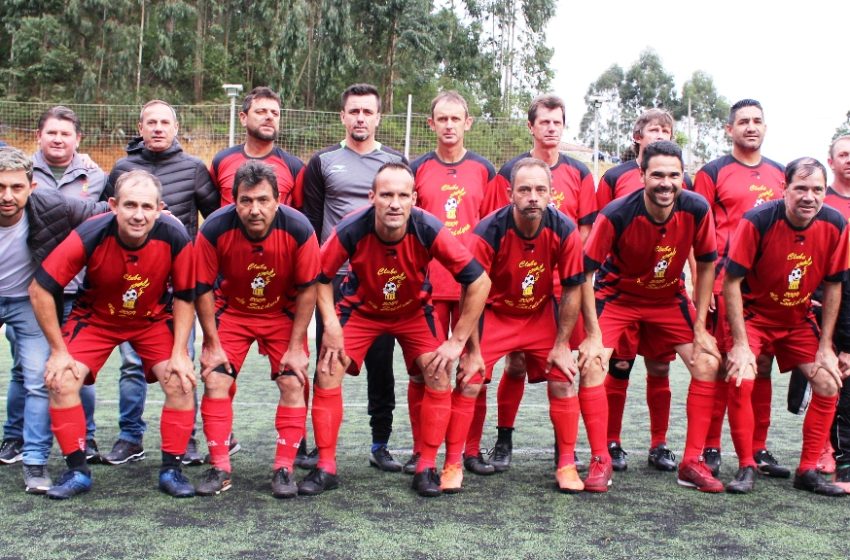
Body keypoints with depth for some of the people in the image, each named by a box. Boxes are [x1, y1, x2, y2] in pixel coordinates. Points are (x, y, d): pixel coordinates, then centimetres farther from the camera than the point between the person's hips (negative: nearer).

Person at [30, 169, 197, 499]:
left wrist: (179, 353, -16)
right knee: (61, 382, -16)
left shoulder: (175, 237, -27)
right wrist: (58, 350, -18)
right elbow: (40, 289, -22)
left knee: (181, 382, -14)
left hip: (153, 319, 1)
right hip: (95, 317, 0)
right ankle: (77, 471, 1)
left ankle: (171, 470, 3)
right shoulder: (89, 236, -31)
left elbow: (185, 296, -12)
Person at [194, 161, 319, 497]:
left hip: (283, 314, 0)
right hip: (231, 311, 1)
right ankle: (220, 468, 3)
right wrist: (212, 344, -12)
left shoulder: (299, 230, -27)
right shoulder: (214, 230, -26)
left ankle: (284, 469, 1)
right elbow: (203, 288, -14)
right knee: (215, 380, -9)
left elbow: (307, 289, -15)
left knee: (293, 382, -10)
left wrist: (295, 346, -14)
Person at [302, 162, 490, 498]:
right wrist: (331, 325, -24)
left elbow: (479, 281, -25)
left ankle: (427, 469, 0)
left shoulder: (429, 231, -32)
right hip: (361, 309, 0)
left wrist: (457, 341, -22)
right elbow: (320, 276, -14)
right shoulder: (351, 231, -31)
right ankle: (326, 468, 1)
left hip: (413, 311, 0)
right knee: (327, 372, -13)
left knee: (438, 374, -16)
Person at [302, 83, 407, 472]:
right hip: (334, 277, 0)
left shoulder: (396, 162, 10)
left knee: (382, 363, 3)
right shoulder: (323, 162, 9)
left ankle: (381, 446, 13)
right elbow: (310, 221, 8)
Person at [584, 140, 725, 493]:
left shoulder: (696, 209, -19)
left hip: (669, 298, 3)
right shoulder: (616, 215, -28)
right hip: (617, 295, -3)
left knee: (708, 364, -7)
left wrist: (700, 327, -6)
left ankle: (692, 462, 5)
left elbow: (706, 264, -5)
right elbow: (586, 272, -21)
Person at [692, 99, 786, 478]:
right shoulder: (713, 173, 2)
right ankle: (710, 450, 5)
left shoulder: (780, 174, 16)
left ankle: (758, 449, 17)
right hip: (726, 284, -5)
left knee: (762, 366, 9)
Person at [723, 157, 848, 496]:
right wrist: (741, 344, -23)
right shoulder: (758, 221, -25)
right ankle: (746, 468, -6)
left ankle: (808, 471, 9)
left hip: (799, 319, 4)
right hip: (753, 313, -4)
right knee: (741, 379, -22)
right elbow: (732, 281, -21)